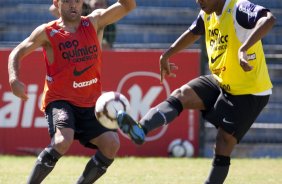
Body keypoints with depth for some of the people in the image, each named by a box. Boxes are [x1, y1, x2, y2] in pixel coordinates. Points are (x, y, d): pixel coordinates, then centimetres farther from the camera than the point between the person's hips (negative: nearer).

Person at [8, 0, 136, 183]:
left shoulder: (95, 22, 5)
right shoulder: (47, 32, -2)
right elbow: (17, 53, 2)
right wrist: (14, 79, -16)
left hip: (90, 104, 4)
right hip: (59, 101, -4)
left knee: (111, 143, -14)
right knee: (63, 141, -30)